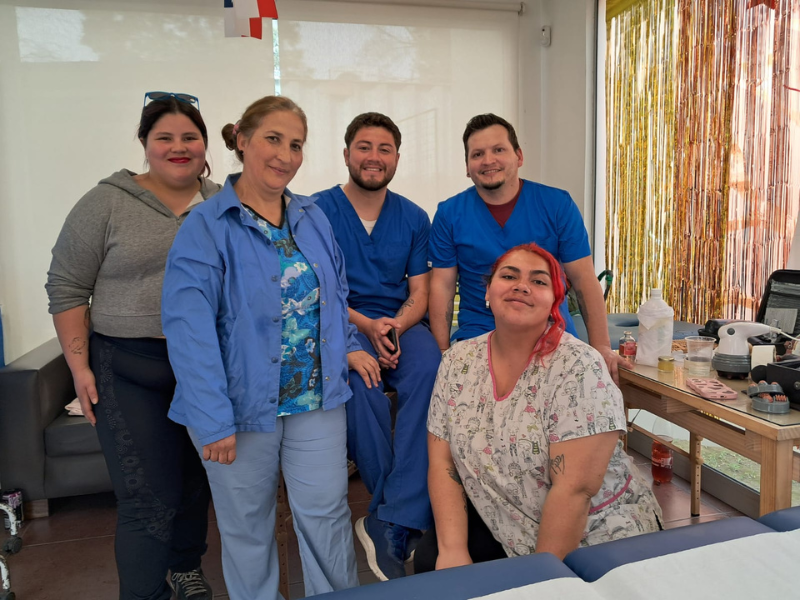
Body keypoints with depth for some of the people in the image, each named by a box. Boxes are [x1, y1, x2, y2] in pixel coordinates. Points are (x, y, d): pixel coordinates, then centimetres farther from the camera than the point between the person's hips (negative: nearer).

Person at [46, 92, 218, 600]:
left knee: (197, 480, 18)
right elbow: (67, 287, -1)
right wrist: (79, 365, -7)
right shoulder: (107, 204, -3)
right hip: (131, 371, -3)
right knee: (149, 499, -2)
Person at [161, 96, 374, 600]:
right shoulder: (205, 228, -11)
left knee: (328, 512, 11)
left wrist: (348, 345, 4)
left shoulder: (313, 218, 6)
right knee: (248, 525, 15)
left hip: (317, 397, 4)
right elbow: (191, 332, -18)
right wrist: (214, 421, -21)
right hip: (243, 403, -3)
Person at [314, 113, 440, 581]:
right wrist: (366, 325, -19)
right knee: (359, 380, -36)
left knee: (429, 371, -32)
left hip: (401, 324, 3)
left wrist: (396, 324, -14)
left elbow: (419, 293, 9)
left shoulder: (414, 218, 10)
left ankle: (390, 525, -28)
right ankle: (407, 513, -16)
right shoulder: (319, 210, 1)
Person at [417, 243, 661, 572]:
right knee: (430, 560, -19)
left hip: (598, 531, -2)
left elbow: (574, 489, -24)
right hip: (504, 528, 3)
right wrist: (453, 550, -16)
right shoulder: (457, 362, -6)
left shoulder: (579, 368, -21)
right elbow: (442, 464, -5)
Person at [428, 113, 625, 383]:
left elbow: (584, 279, 1)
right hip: (477, 334, 0)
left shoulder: (557, 205, 1)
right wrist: (442, 353, -7)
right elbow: (442, 286, 2)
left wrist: (601, 347, -6)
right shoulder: (449, 214, 3)